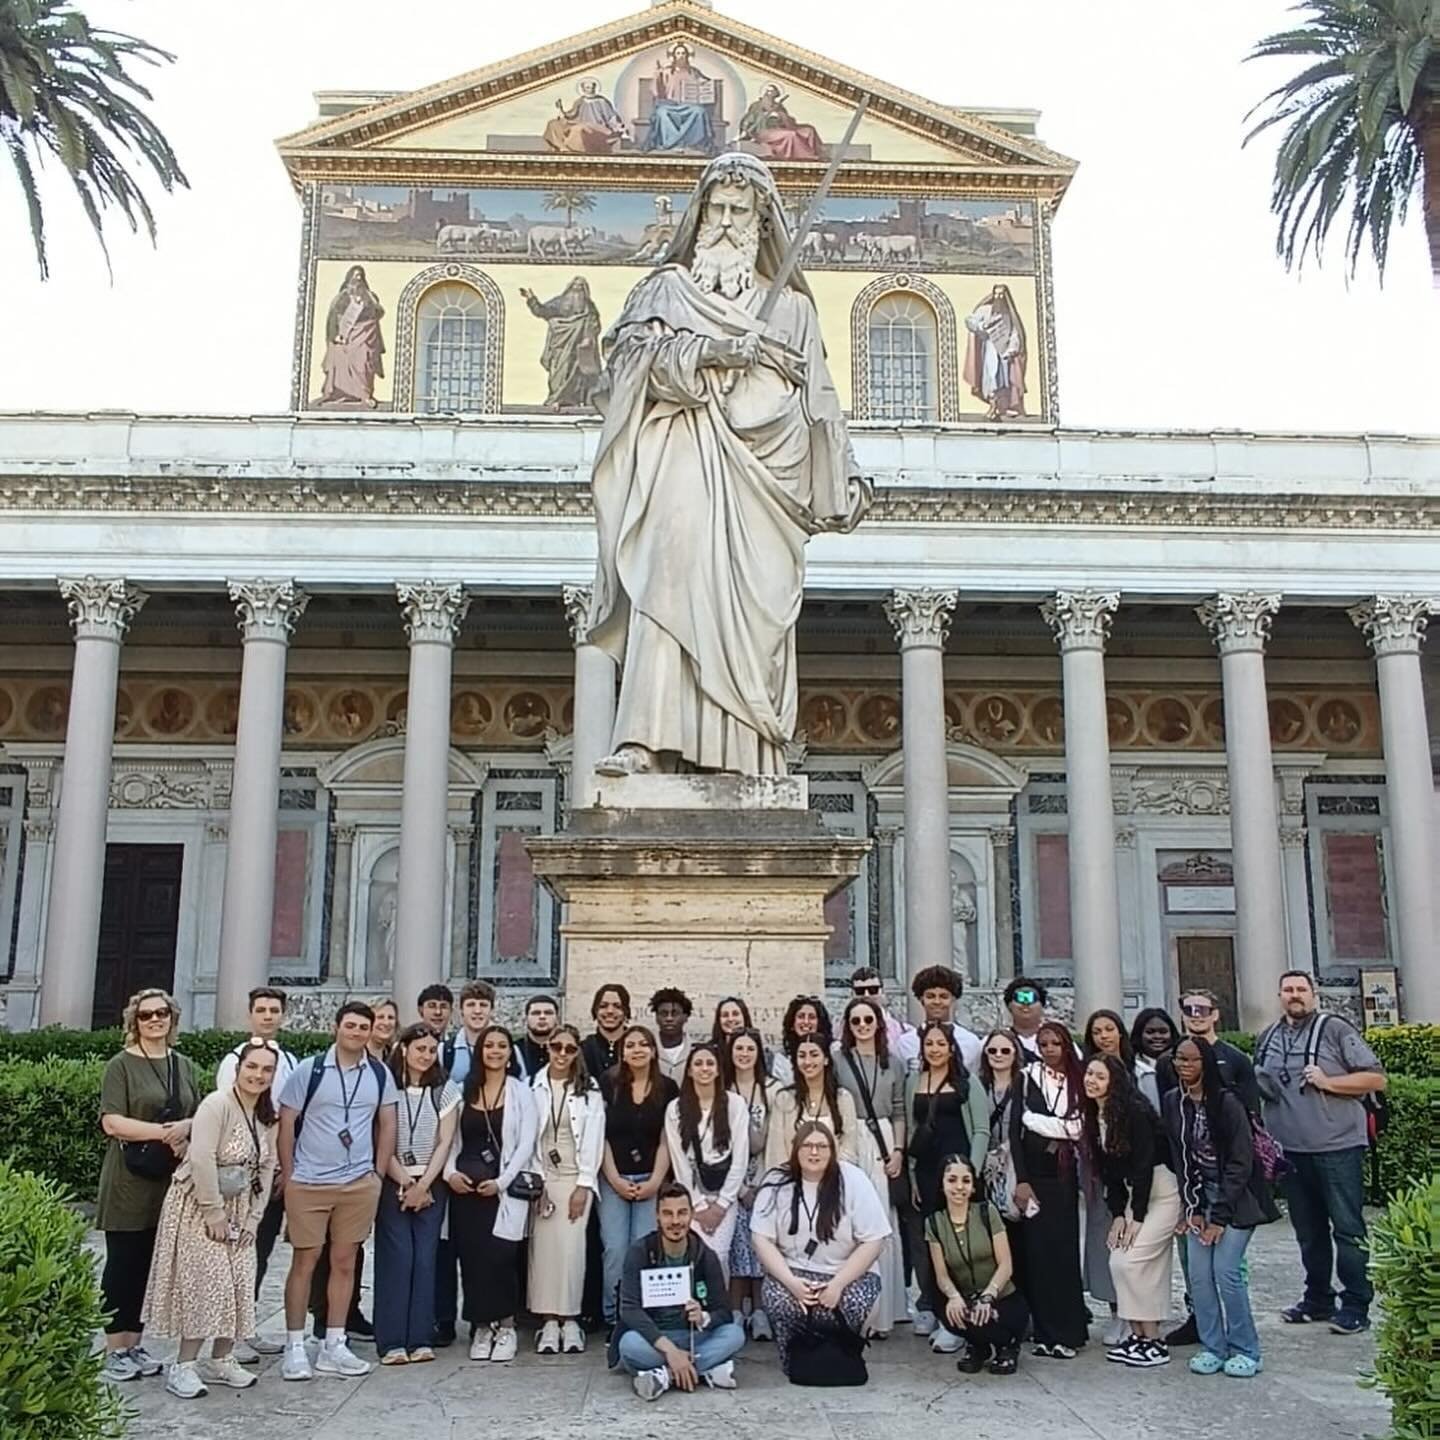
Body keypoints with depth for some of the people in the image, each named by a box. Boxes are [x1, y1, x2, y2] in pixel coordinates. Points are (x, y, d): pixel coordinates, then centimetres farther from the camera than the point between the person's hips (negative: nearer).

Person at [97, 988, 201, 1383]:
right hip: (129, 1181, -5)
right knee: (123, 1262, 1)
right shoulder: (121, 1065, -3)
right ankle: (114, 1349, 10)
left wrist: (186, 1127, -7)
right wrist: (164, 1132, -18)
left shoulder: (183, 1065, 13)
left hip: (169, 1180, 5)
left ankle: (133, 1343, 19)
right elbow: (112, 1122, -12)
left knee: (150, 1263, 9)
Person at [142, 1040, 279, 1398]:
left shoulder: (268, 1117, 5)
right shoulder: (217, 1104, -18)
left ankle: (221, 1359, 18)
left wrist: (253, 1217, 1)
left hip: (238, 1210, 7)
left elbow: (267, 1167, 7)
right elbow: (201, 1159, -24)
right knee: (204, 1283, -9)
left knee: (238, 1284, 6)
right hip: (199, 1206, -7)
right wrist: (214, 1212, -21)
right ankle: (184, 1366, 1)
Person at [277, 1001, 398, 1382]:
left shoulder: (380, 1075, 3)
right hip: (308, 1183, -3)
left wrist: (378, 1175, 7)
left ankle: (333, 1347, 18)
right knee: (304, 1261, 4)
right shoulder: (307, 1071, -5)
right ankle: (295, 1347, 14)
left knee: (344, 1262, 9)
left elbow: (387, 1126, 10)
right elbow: (286, 1125, -1)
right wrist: (288, 1176, -2)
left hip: (359, 1184, 3)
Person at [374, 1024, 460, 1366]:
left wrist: (422, 1186, -6)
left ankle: (420, 1340, 5)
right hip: (392, 1183, -2)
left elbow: (444, 1143, 2)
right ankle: (392, 1341, 0)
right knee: (396, 1257, -6)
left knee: (425, 1258, -1)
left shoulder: (445, 1089, 5)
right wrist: (406, 1183, -8)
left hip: (431, 1185, 2)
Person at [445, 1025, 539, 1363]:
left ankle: (505, 1326, 6)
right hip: (465, 1185, 3)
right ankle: (482, 1326, 14)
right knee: (471, 1257, 2)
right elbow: (452, 1138, 11)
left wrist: (501, 1181, -12)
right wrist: (450, 1171, -6)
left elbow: (526, 1144, -4)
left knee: (498, 1257, -9)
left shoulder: (521, 1092, 1)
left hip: (504, 1188, -3)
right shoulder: (465, 1091, 11)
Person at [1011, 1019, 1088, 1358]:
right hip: (1034, 1174, -1)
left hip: (1064, 1177, 1)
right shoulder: (1028, 1078, 1)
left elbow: (1081, 1128, 3)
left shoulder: (1077, 1082, 6)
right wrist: (1021, 1180, -10)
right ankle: (1046, 1332, 4)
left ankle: (1066, 1330, 9)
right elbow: (1016, 1129, -4)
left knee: (1064, 1250, 1)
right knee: (1037, 1250, -3)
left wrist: (1040, 1123, -6)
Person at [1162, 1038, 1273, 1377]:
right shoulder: (1172, 1102, -2)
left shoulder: (1226, 1102, -15)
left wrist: (1221, 1215, -14)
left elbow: (1240, 1162, -13)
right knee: (1199, 1274, -2)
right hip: (1199, 1195, 4)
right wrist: (1193, 1208, -4)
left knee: (1226, 1271, -11)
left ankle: (1245, 1351, 4)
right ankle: (1213, 1347, 10)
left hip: (1236, 1196, -4)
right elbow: (1179, 1158, 3)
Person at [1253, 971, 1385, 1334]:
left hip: (1338, 1147, -5)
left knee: (1347, 1229, -1)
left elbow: (1377, 1078, -7)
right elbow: (1258, 1086, 27)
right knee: (1309, 1231, 14)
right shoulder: (1266, 1039, 13)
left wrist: (1327, 1082, -16)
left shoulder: (1335, 1029, -4)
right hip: (1291, 1150, 6)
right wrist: (1257, 1088, 4)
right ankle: (1318, 1298, 25)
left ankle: (1356, 1305, 7)